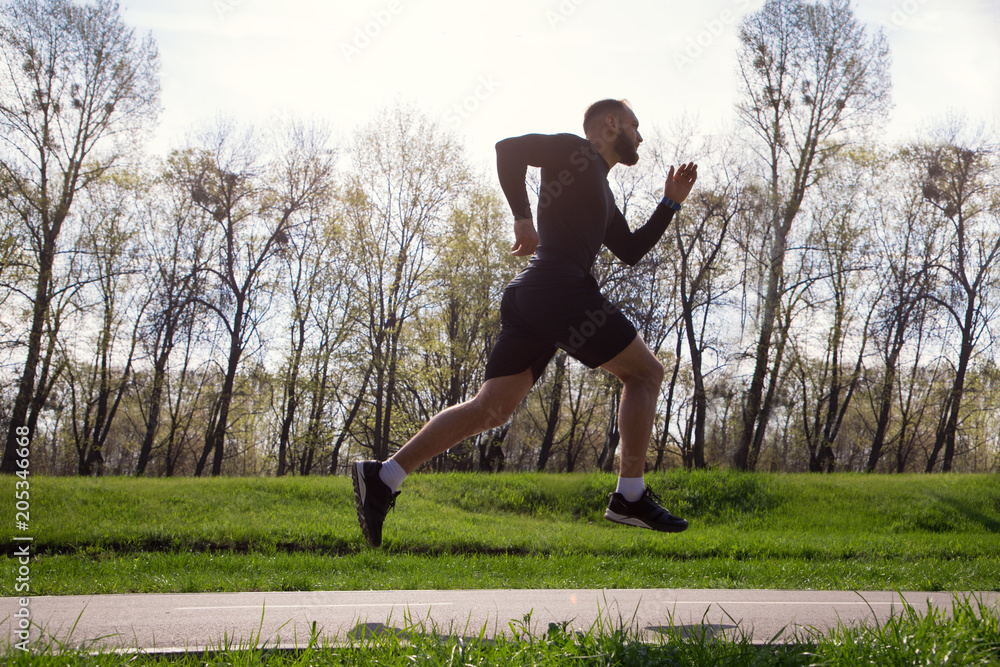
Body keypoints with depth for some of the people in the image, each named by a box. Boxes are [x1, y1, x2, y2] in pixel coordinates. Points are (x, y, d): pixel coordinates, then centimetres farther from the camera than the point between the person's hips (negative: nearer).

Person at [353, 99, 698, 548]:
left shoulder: (601, 191, 32)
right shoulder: (575, 152, 5)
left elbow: (631, 252, 31)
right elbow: (508, 148, -7)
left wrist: (671, 202, 26)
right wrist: (523, 218, -12)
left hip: (529, 295, 9)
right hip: (560, 287, -9)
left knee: (491, 409, 2)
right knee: (645, 373, 1)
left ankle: (384, 476, -5)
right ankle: (630, 497, -3)